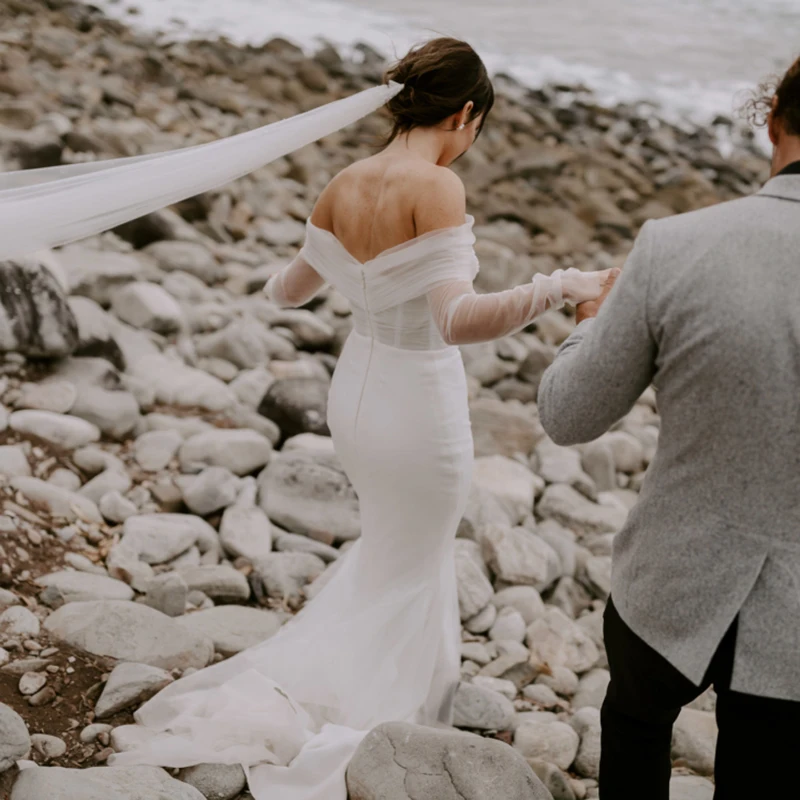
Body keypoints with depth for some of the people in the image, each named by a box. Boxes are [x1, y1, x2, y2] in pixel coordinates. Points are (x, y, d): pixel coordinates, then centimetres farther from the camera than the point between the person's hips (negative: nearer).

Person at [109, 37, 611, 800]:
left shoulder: (343, 185, -4)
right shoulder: (436, 187, -24)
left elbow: (291, 289, 11)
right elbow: (457, 319, -36)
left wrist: (273, 284, 33)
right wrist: (561, 286, -38)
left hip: (355, 393, 7)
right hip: (417, 409, -7)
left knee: (389, 546, 30)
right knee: (409, 571, 18)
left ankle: (290, 682, 35)